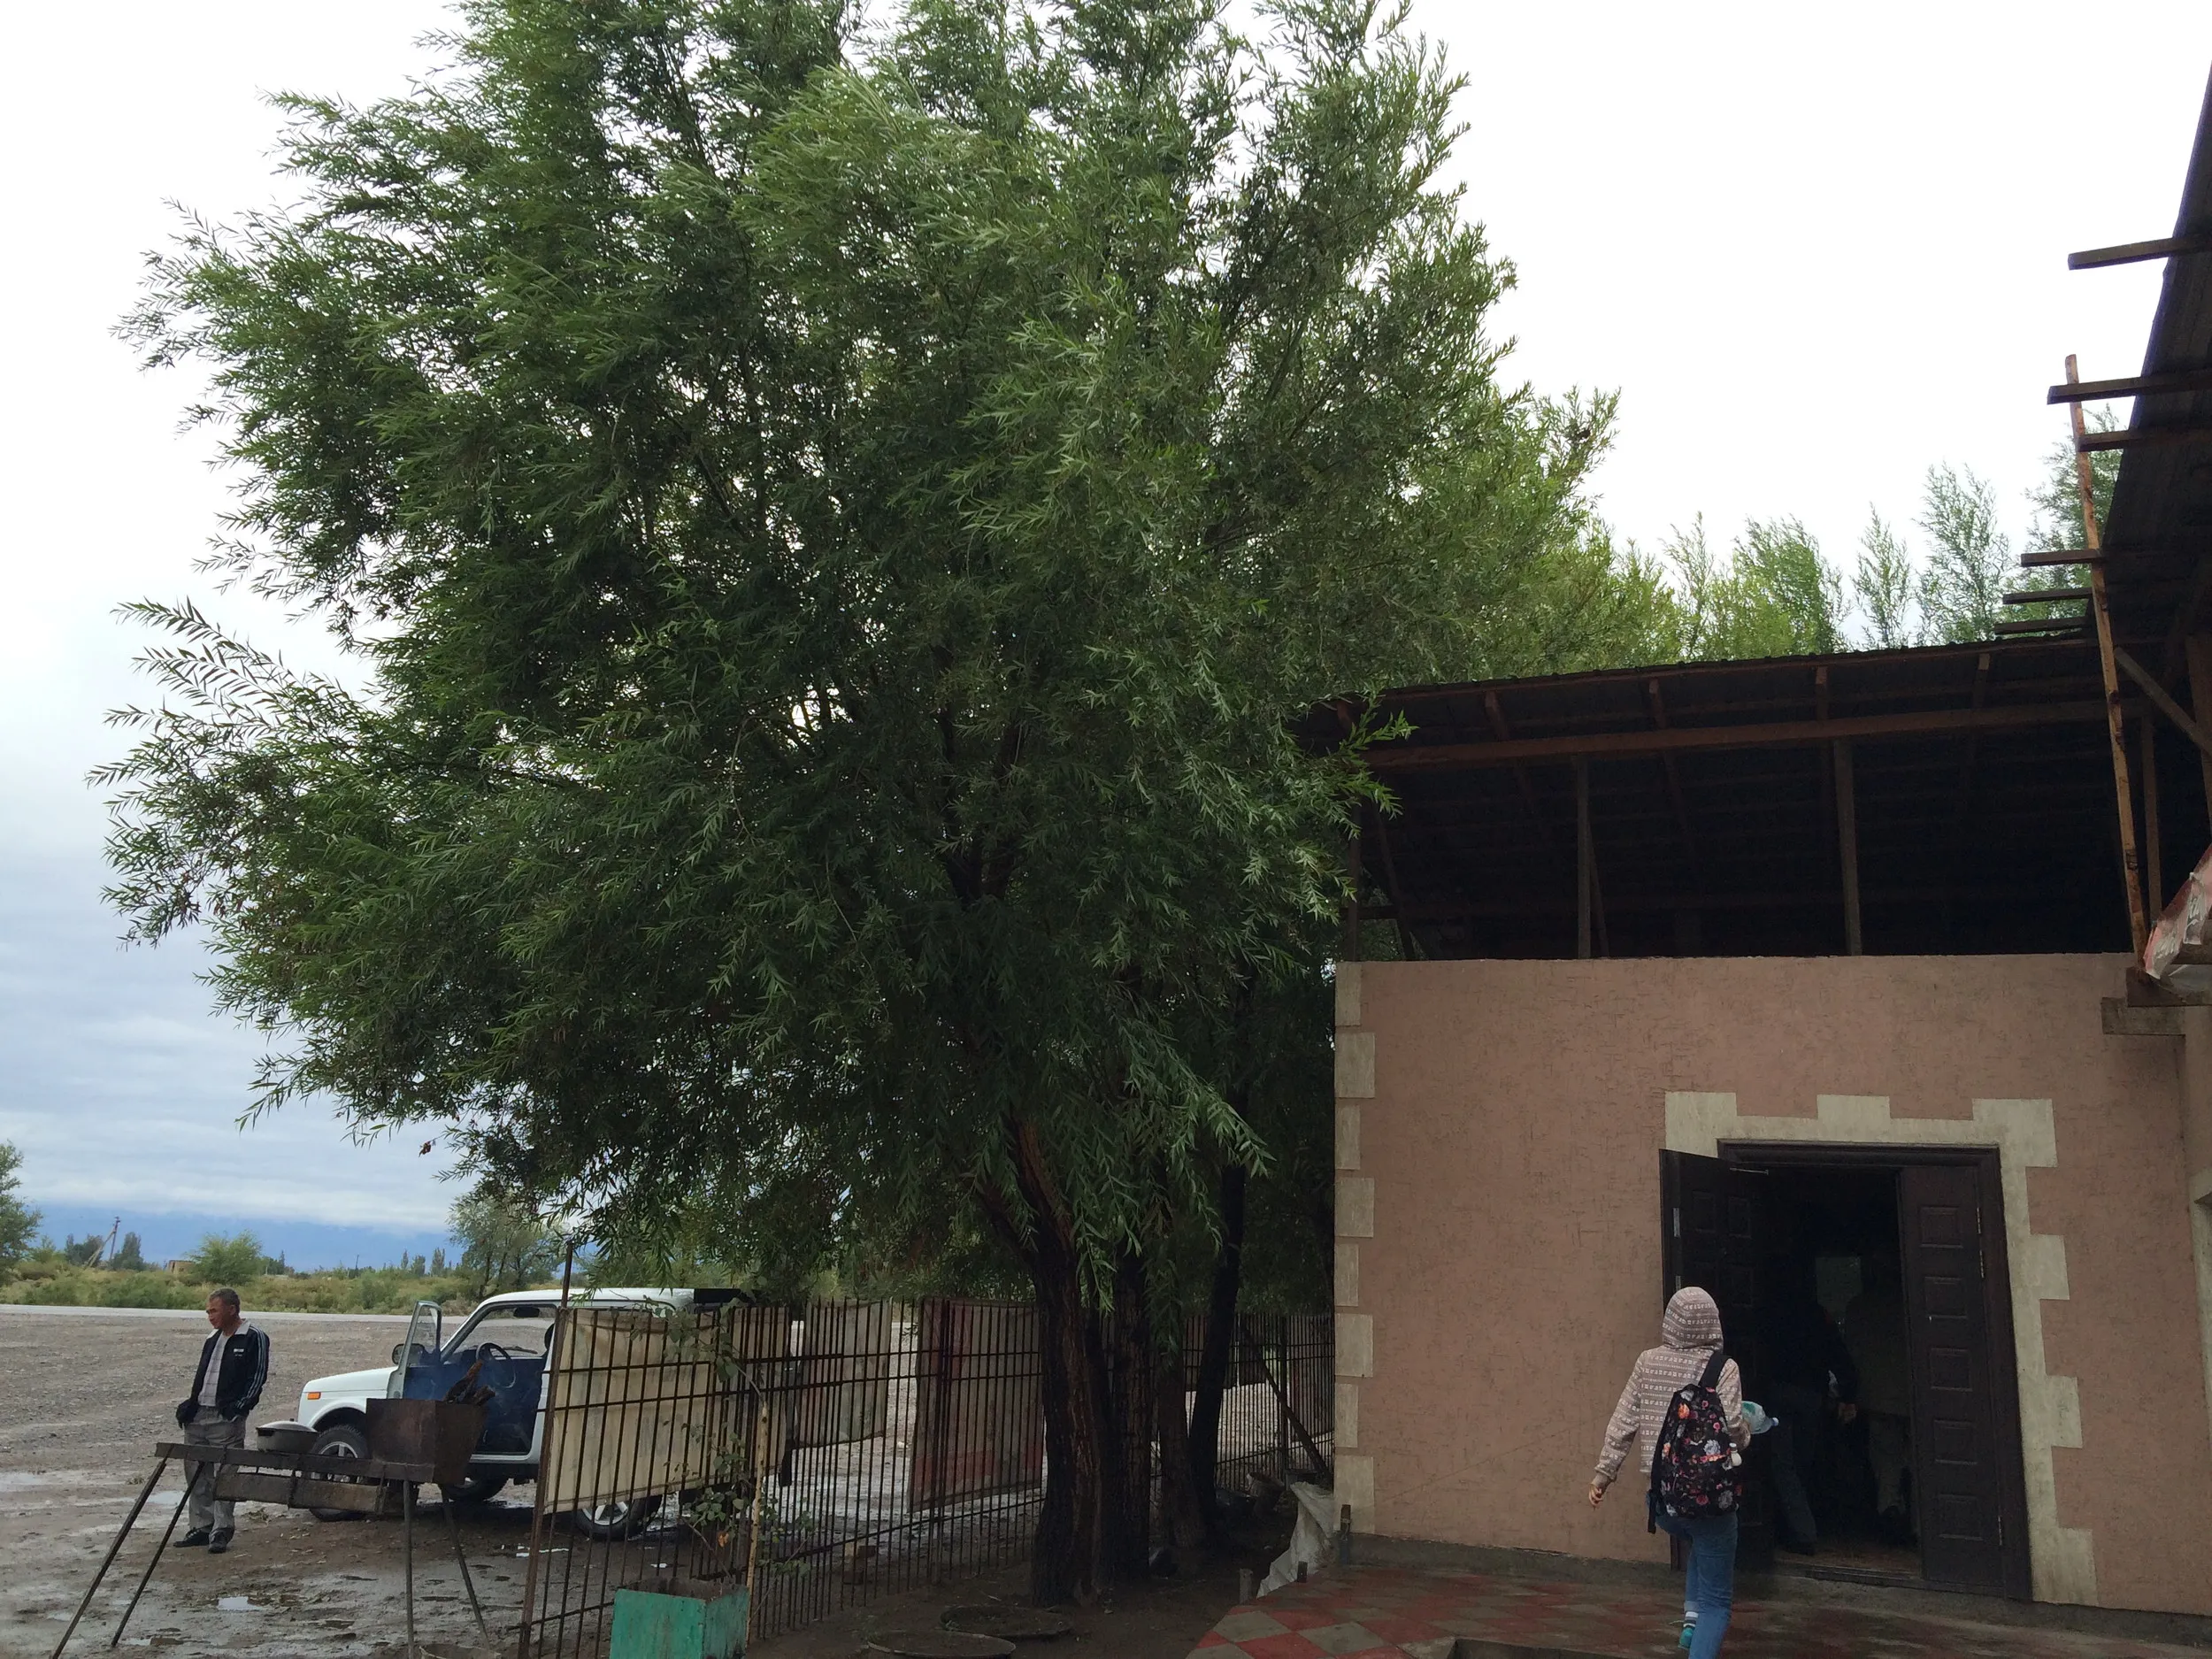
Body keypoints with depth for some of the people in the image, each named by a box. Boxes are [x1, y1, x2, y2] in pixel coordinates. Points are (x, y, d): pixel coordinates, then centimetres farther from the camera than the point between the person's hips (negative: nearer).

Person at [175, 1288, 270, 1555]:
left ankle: (221, 1532, -2)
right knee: (197, 1475, 11)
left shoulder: (253, 1339, -5)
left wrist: (239, 1406, -16)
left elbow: (258, 1377, -8)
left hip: (226, 1418, -8)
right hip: (198, 1416, 8)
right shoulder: (212, 1339, 17)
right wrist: (190, 1403, 7)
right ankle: (201, 1527, 20)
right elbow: (201, 1376, 21)